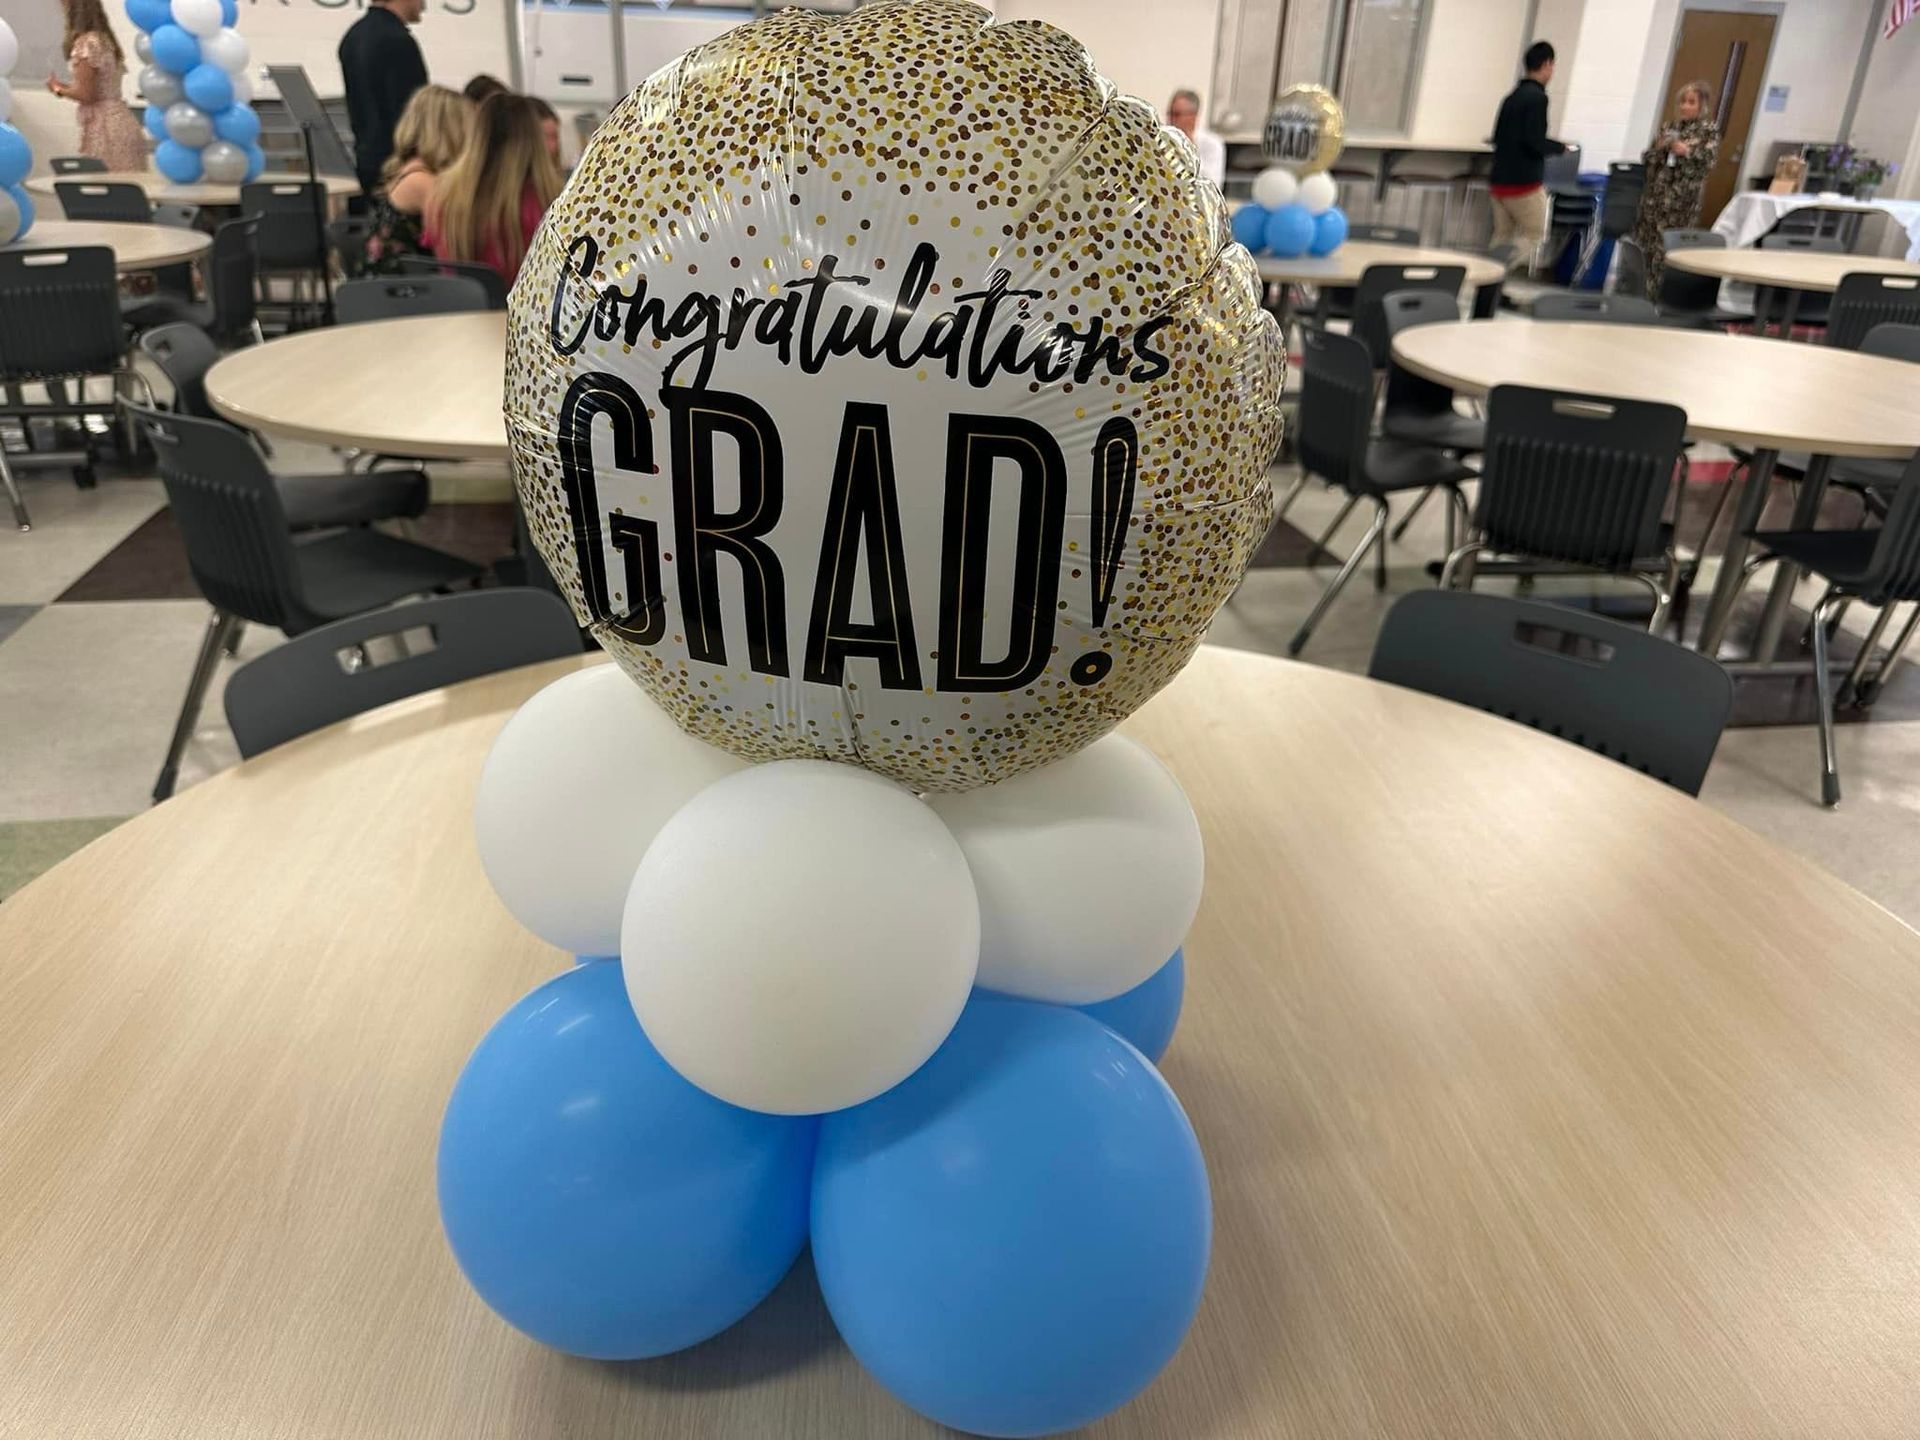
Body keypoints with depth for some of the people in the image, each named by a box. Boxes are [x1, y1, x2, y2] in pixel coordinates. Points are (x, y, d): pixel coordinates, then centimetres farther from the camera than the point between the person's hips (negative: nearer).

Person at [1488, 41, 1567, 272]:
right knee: (1535, 235, 3)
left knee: (1501, 237, 12)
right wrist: (1560, 148, -2)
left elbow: (1497, 138, 17)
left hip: (1499, 181, 8)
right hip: (1524, 184, -8)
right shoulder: (1537, 97, -13)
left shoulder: (1512, 97, 12)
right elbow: (1534, 142, -20)